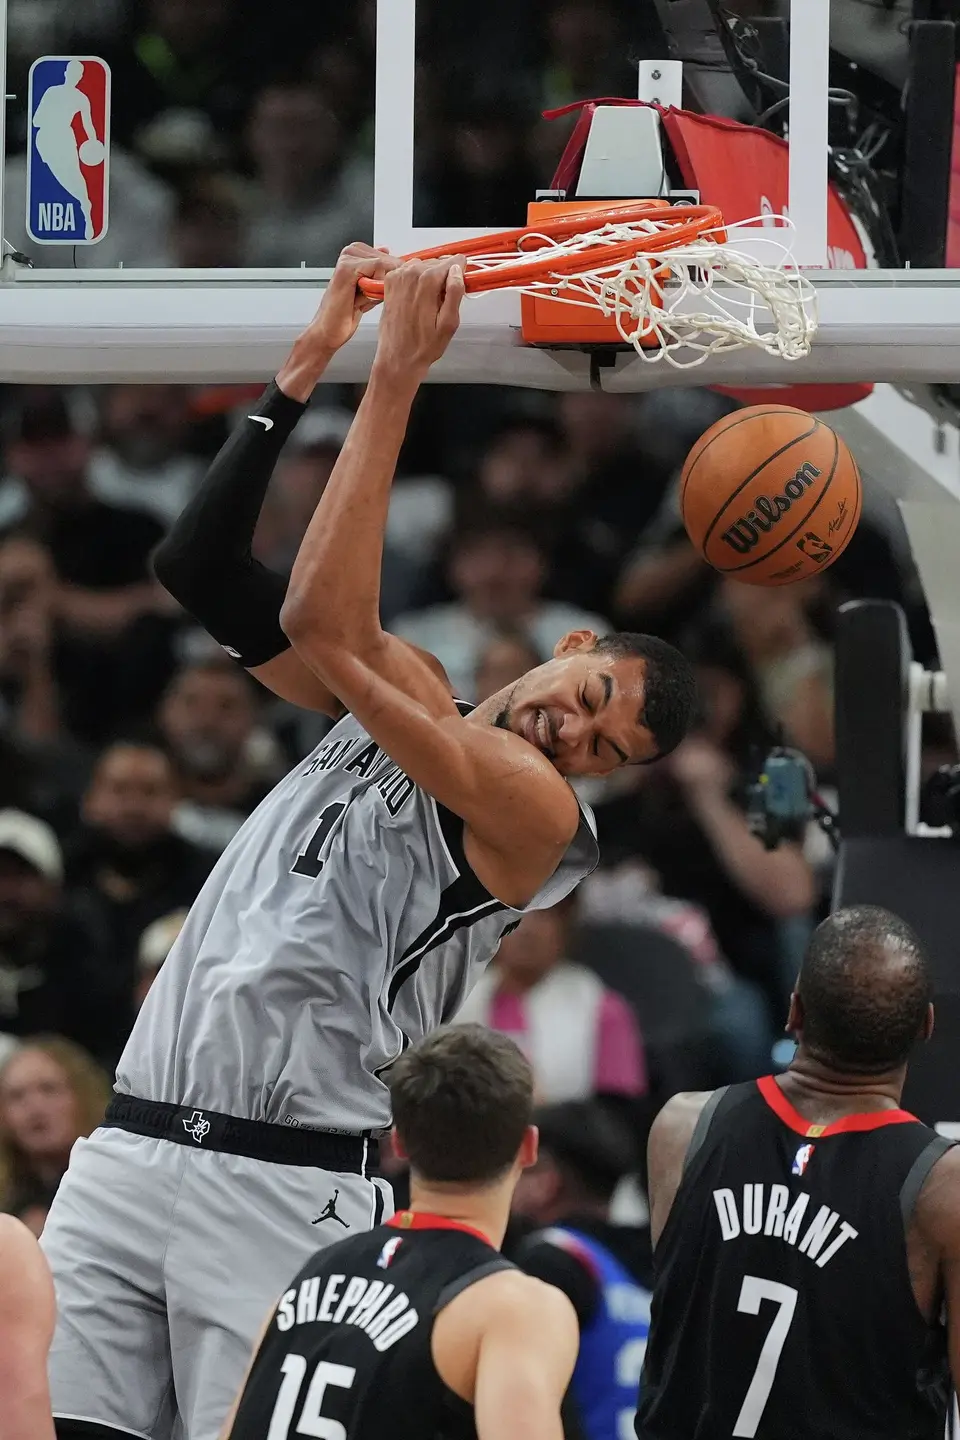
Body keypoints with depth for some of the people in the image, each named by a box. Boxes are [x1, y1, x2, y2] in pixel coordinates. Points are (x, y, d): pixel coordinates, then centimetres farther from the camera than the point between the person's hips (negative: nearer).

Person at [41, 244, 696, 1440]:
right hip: (130, 1149, 6)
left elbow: (327, 632, -18)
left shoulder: (536, 815, -7)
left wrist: (393, 382, -17)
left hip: (287, 1186, -6)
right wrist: (310, 363, 1)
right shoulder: (405, 698, 16)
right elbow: (202, 570, 8)